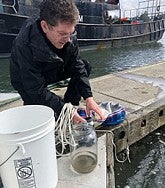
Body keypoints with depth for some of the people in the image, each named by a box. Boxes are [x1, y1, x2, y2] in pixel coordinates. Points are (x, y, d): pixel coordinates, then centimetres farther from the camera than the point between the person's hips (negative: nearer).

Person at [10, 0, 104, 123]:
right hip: (27, 82, -5)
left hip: (53, 71, 6)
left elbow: (77, 67, -14)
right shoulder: (24, 46, -37)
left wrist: (88, 97, -22)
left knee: (85, 66, -12)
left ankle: (70, 104, 0)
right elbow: (37, 91, -31)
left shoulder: (69, 35, -22)